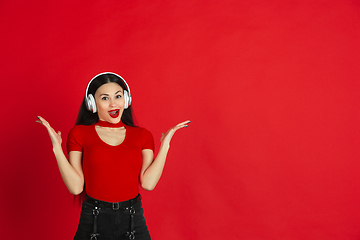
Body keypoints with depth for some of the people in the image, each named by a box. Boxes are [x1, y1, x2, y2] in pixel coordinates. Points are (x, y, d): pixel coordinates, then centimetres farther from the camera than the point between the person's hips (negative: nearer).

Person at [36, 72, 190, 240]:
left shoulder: (142, 136, 4)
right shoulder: (79, 133, -1)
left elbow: (148, 183, -7)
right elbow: (76, 186, -7)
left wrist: (164, 145, -5)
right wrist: (57, 148, -12)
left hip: (133, 220, 2)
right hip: (93, 220, -1)